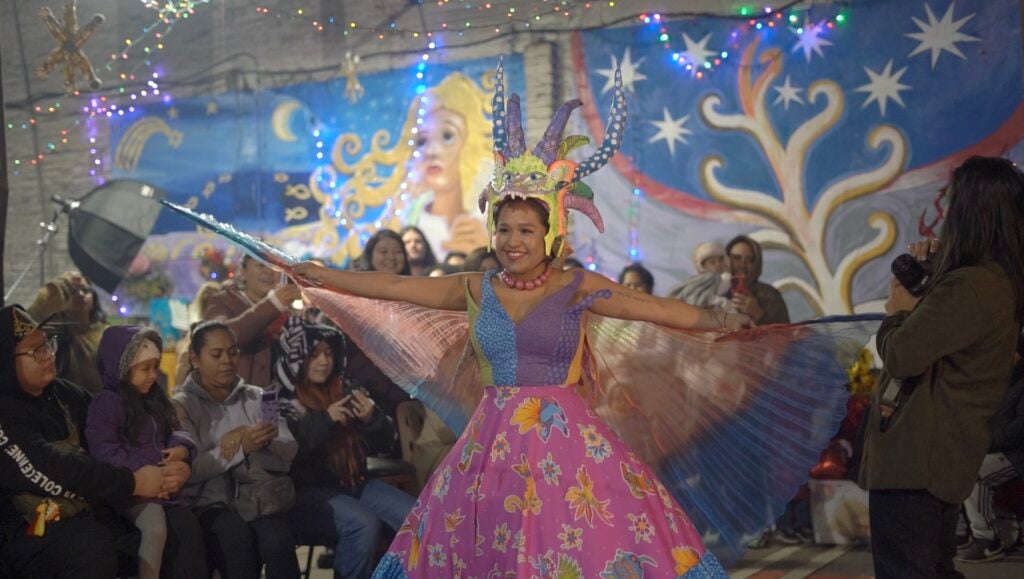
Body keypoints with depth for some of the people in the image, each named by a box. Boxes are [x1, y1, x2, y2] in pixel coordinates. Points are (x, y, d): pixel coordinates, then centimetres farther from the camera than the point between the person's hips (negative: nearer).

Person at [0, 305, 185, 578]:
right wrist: (133, 483, -22)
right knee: (94, 545, -35)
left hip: (83, 513, 8)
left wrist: (162, 471, -12)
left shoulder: (65, 394, 10)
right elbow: (50, 472, -24)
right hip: (26, 530, -7)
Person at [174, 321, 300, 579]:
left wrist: (257, 439, -13)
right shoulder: (182, 404, 5)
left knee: (278, 540, -31)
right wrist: (241, 448, -20)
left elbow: (289, 452, 5)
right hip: (210, 503, -3)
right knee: (236, 537, -36)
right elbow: (188, 469, -9)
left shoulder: (257, 398, 18)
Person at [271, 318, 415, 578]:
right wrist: (324, 419, -22)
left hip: (353, 482, 6)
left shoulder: (345, 390, 11)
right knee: (364, 523, -30)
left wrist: (372, 418, -9)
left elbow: (383, 444, 13)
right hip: (307, 491, -6)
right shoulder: (281, 400, -4)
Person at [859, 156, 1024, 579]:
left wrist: (897, 312, -4)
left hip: (915, 458, -10)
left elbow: (901, 356, -25)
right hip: (942, 454, 10)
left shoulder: (968, 288, -25)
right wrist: (937, 263, 9)